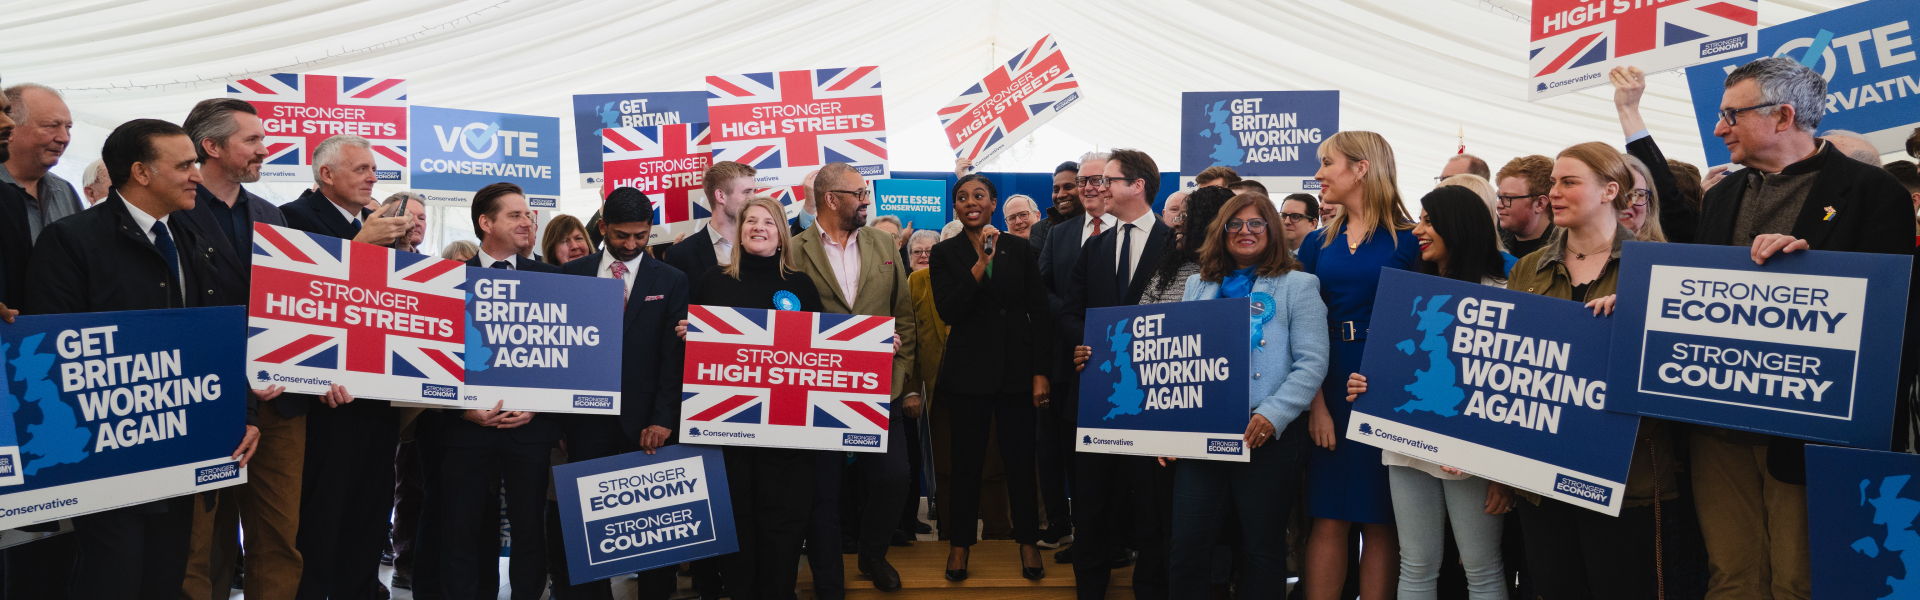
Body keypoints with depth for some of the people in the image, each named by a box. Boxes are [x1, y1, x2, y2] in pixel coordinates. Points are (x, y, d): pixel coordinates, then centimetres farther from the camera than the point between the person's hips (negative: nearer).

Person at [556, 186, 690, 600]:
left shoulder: (671, 281, 5)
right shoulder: (572, 274, 9)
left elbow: (675, 356, -1)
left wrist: (663, 419, -12)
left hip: (645, 424, -1)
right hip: (587, 420, 1)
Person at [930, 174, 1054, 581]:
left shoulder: (1020, 250, 4)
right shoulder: (945, 254, 2)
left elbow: (1040, 313, 4)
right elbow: (947, 311, -11)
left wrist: (1040, 372, -2)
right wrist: (980, 264, -21)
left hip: (1016, 369, 1)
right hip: (969, 371, 0)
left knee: (1020, 458, 4)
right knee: (967, 460, 6)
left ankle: (1028, 541, 18)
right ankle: (961, 543, 18)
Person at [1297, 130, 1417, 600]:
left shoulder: (1407, 240, -1)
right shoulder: (1319, 244, 10)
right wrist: (1316, 403, -7)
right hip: (1330, 387, 3)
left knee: (1380, 520, 4)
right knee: (1329, 519, 4)